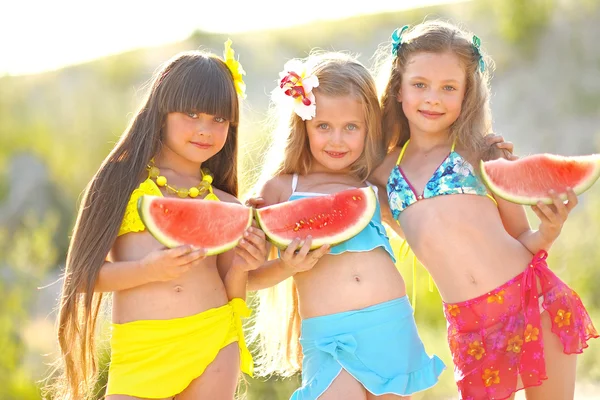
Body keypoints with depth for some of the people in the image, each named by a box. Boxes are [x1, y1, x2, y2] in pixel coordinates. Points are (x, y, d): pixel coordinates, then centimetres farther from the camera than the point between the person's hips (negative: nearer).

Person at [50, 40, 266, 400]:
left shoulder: (226, 207, 13)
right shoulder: (123, 181, 6)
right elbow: (84, 275, 1)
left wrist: (239, 267, -4)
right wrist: (149, 269, -14)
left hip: (213, 344, 2)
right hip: (139, 348, -2)